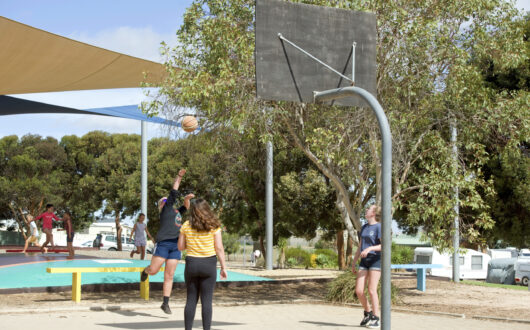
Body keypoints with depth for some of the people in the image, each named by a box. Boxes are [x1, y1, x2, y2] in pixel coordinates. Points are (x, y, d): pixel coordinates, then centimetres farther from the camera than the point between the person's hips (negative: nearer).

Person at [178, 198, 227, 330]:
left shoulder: (186, 225, 1)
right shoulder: (214, 226, -4)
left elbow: (181, 247, 6)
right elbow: (219, 248, -7)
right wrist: (223, 267, -1)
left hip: (191, 263, 2)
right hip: (209, 264, -2)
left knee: (191, 300, 9)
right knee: (206, 300, 1)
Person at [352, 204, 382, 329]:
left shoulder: (379, 227, -6)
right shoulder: (364, 227, 17)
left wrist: (370, 248, -29)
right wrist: (353, 263, 19)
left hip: (376, 260, -6)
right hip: (364, 261, 6)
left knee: (372, 290, -9)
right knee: (358, 290, -2)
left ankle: (375, 319, 2)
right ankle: (368, 313, 20)